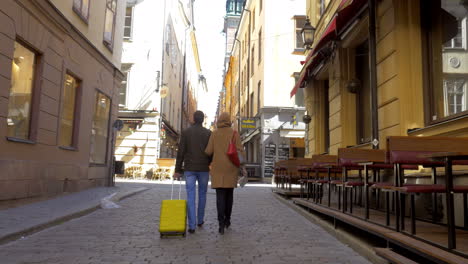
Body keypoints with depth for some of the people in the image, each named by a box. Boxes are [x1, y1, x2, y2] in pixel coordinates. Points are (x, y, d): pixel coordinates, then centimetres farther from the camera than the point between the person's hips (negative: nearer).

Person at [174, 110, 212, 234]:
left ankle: (192, 226, -4)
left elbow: (181, 152, -4)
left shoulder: (185, 132, -1)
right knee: (202, 194, 18)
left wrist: (177, 170, -1)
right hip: (204, 169, 1)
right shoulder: (208, 133, 0)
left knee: (191, 197, 0)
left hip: (189, 169, 0)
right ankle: (200, 220, 30)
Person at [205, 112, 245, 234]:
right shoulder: (234, 133, -1)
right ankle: (227, 219, 24)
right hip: (231, 168, 0)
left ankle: (221, 223, -16)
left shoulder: (214, 134, 2)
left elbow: (209, 151, -3)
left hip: (218, 168, 0)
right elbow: (240, 151, -8)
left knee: (220, 195, -3)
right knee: (229, 193, 16)